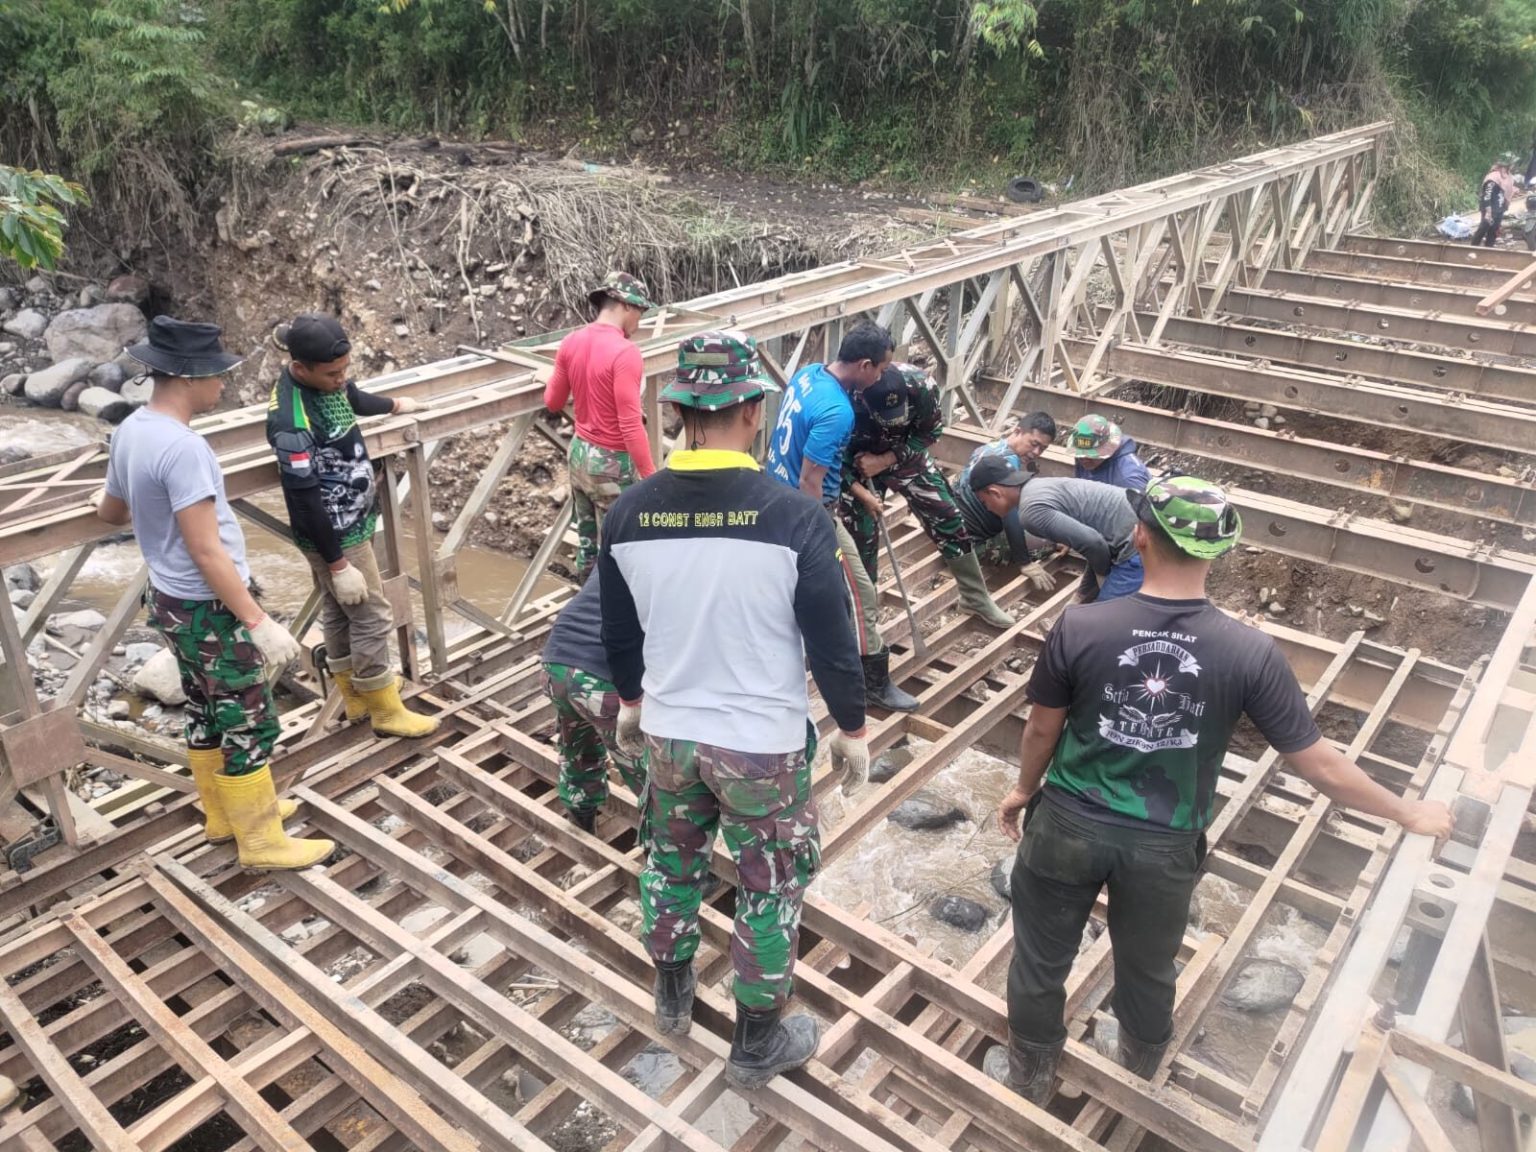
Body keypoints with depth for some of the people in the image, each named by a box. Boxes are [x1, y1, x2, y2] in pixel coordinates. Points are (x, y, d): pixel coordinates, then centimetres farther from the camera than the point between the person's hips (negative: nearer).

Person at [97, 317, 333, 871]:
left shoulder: (130, 431, 2)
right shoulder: (182, 448, -27)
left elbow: (111, 512, 20)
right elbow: (207, 554, -27)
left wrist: (107, 498, 44)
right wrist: (259, 622, -24)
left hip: (170, 600, 10)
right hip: (208, 609, -9)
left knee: (206, 713, 22)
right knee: (249, 724, 2)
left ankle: (224, 814, 38)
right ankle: (262, 841, 14)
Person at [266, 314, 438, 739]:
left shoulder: (326, 380, -3)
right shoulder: (292, 422, -31)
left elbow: (353, 400, 22)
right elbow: (304, 501, -27)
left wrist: (394, 405, 41)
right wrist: (338, 563, -21)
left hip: (350, 521, 9)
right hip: (335, 535, -9)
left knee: (338, 612, 21)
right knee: (372, 616, 3)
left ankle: (356, 692, 37)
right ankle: (385, 709, 19)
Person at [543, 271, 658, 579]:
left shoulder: (571, 343, 0)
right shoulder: (625, 352, -22)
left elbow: (552, 403, 11)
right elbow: (631, 425, -25)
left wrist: (555, 378, 32)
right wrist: (651, 478, -20)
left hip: (579, 452, 8)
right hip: (612, 463, -8)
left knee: (586, 540, 20)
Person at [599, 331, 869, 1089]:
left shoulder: (628, 512, -8)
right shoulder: (795, 517, -21)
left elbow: (618, 630, 5)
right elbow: (831, 639, -13)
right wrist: (851, 727, 2)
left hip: (668, 732, 4)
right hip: (765, 744, -4)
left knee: (671, 863, 26)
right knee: (769, 889, 17)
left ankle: (671, 997, 49)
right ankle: (757, 1042, 34)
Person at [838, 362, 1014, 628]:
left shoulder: (920, 385, -33)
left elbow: (930, 432, -14)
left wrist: (884, 461, -22)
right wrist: (859, 491, -28)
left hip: (906, 455, 2)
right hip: (858, 464, -2)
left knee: (947, 518, 4)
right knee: (861, 538, 0)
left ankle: (976, 598, 22)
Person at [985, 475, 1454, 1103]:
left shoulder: (1079, 627, -20)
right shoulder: (1249, 652, -18)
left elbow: (1042, 729, -6)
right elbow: (1318, 764, -10)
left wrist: (1025, 789, 15)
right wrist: (1409, 813, 8)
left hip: (1070, 825, -1)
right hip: (1165, 846, 1)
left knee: (1040, 961, 22)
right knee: (1147, 971, 27)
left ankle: (1029, 1079, 44)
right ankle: (1138, 1081, 54)